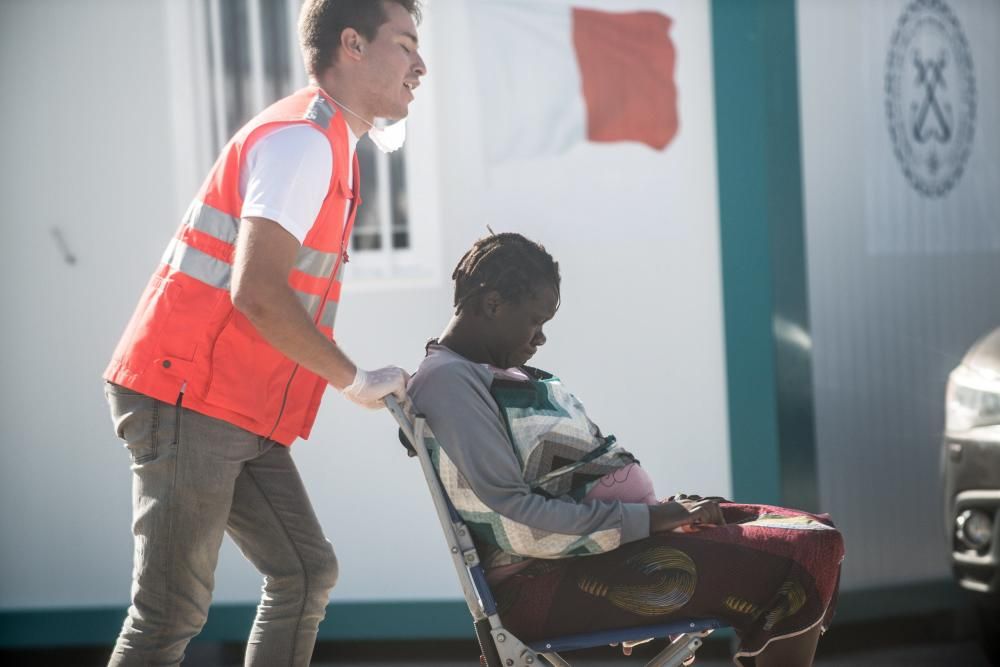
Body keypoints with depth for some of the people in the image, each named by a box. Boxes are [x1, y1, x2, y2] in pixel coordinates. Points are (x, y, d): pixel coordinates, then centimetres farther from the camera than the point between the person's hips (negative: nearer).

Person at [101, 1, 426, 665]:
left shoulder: (331, 145, 18)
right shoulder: (301, 140, -15)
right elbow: (256, 293, -25)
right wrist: (357, 380, -14)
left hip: (241, 416, 10)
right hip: (185, 402, -10)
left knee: (307, 572, 7)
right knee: (173, 612, -8)